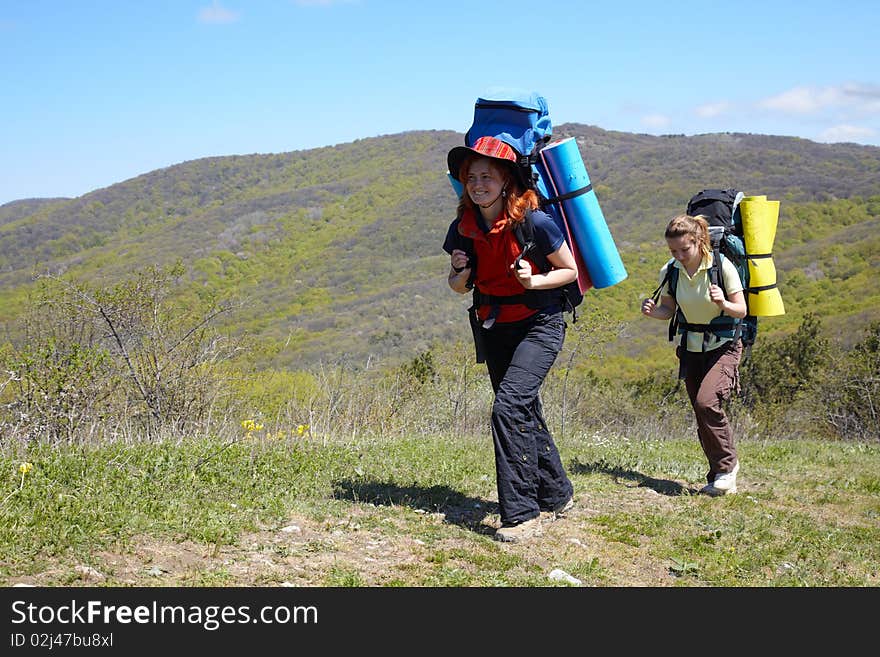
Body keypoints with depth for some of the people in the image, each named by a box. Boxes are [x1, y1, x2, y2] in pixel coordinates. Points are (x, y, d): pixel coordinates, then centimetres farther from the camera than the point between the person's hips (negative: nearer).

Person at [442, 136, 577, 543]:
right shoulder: (463, 228, -4)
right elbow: (459, 287, 9)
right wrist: (460, 273, -14)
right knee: (525, 412, 15)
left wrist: (534, 280, -24)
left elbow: (570, 271, -7)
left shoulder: (535, 222, -19)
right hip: (493, 326, 6)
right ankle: (557, 495, 34)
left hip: (539, 324, -6)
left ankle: (521, 514, -17)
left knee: (510, 405, -22)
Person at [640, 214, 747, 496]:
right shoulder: (670, 271, -6)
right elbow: (668, 310, 7)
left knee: (706, 401, -25)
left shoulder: (722, 266, -16)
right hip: (691, 348, 5)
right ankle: (721, 479, 18)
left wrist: (723, 304, -32)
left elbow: (742, 311, -11)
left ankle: (727, 464, -5)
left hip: (723, 346, -5)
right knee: (703, 418, 5)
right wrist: (653, 311, -15)